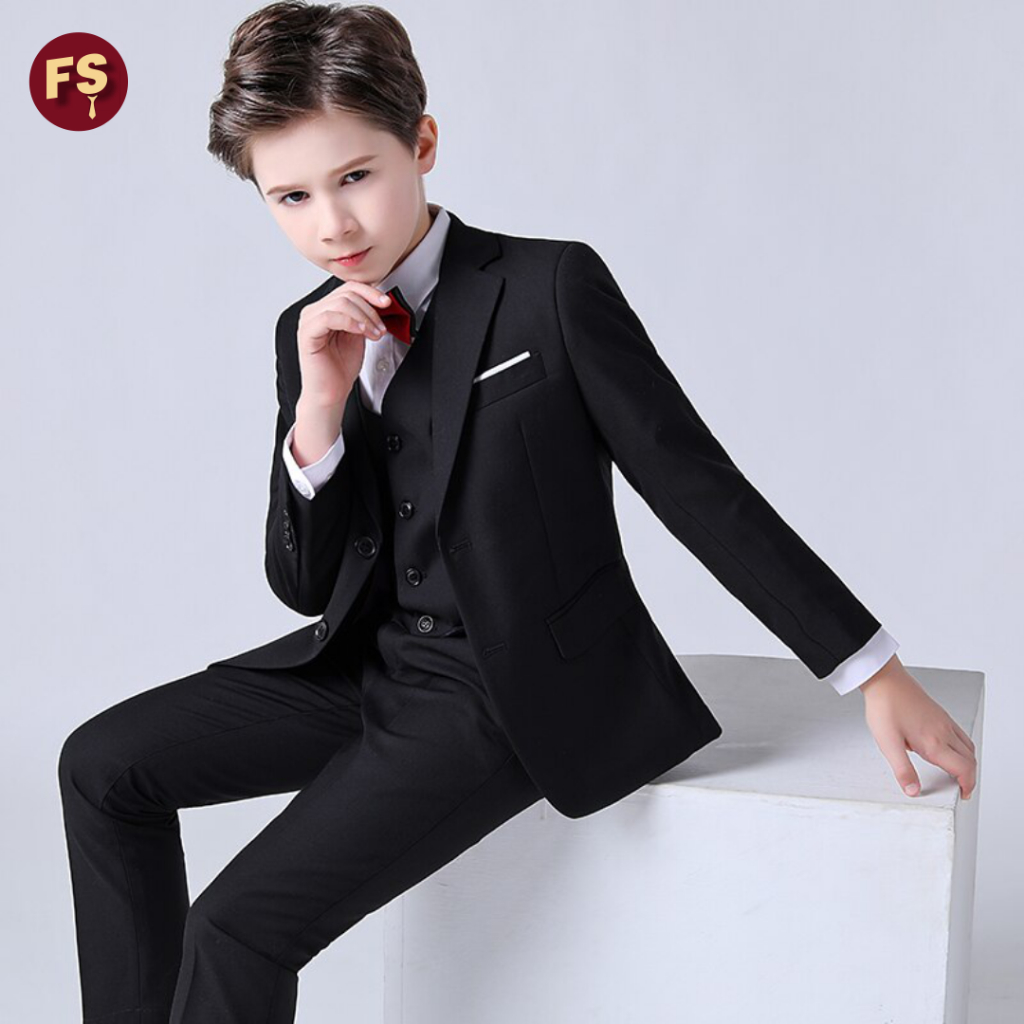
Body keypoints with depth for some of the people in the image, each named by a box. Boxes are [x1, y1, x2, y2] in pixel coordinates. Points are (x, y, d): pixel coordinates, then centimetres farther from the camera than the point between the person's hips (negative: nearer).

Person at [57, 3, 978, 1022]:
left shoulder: (551, 287, -13)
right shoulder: (308, 332, 4)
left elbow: (695, 483, -9)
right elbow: (305, 586, 4)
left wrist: (874, 672, -9)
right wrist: (317, 411, -14)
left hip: (517, 690, -6)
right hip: (369, 660, 7)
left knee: (239, 927, -16)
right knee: (103, 763, 3)